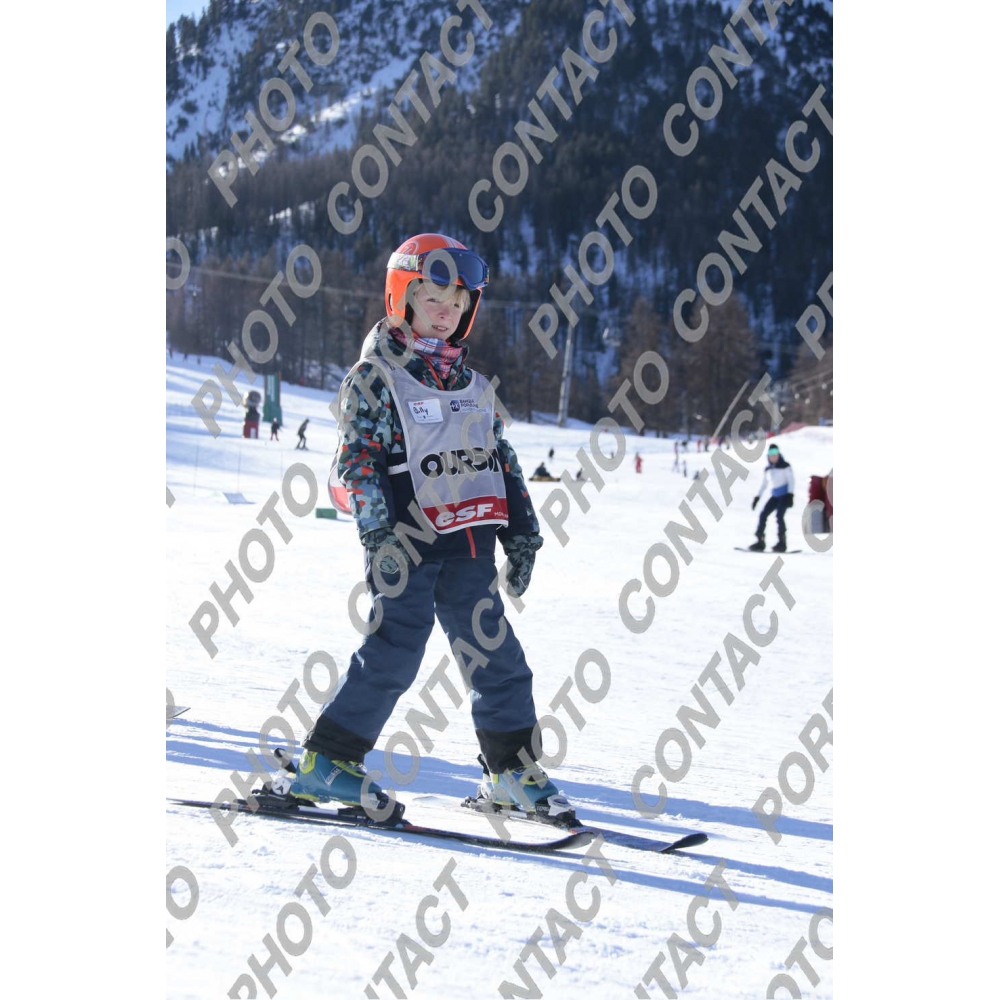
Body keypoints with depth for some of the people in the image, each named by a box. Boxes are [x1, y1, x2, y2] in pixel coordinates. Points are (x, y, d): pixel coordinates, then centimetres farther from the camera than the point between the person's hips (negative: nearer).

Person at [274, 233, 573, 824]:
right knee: (394, 654, -10)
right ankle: (326, 762, 0)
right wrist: (377, 533, -19)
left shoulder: (474, 385, 18)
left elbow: (503, 461, 22)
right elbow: (358, 458, -8)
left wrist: (522, 532, 17)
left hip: (470, 542, 6)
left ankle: (513, 769, 13)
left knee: (495, 654, 4)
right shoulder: (375, 377, -1)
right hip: (407, 542, -6)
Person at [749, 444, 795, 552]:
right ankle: (760, 541, 0)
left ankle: (782, 542, -17)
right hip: (775, 496, 6)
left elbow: (791, 480, -8)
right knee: (763, 514, -5)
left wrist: (790, 494, -19)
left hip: (784, 495, -6)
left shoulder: (785, 466, -4)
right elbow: (764, 484, 21)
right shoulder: (767, 469, 14)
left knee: (779, 515, -21)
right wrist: (757, 497, 15)